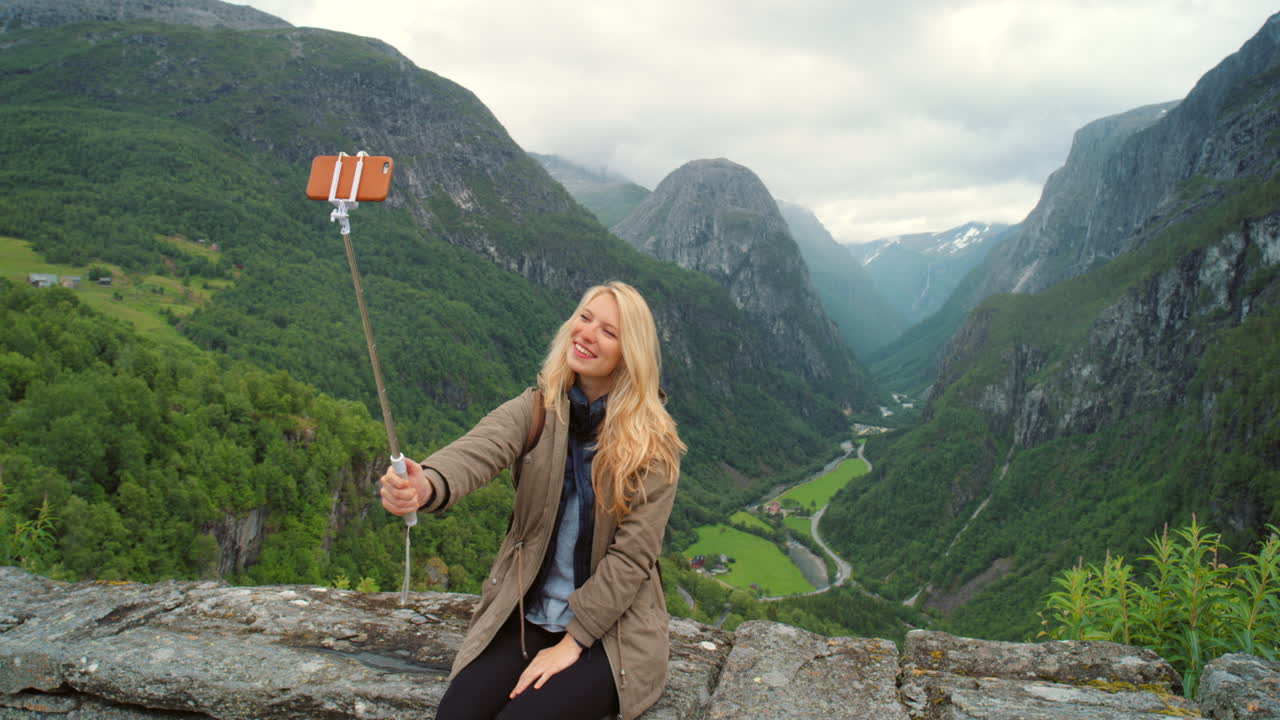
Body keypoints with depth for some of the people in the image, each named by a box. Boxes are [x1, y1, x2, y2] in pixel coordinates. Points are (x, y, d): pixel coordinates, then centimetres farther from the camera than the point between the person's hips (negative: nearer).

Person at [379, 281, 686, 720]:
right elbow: (478, 450, -25)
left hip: (612, 631, -2)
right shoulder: (536, 409, -4)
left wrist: (573, 641, -15)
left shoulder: (654, 443, -10)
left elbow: (632, 555, -12)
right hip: (526, 617, 3)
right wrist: (426, 486, -47)